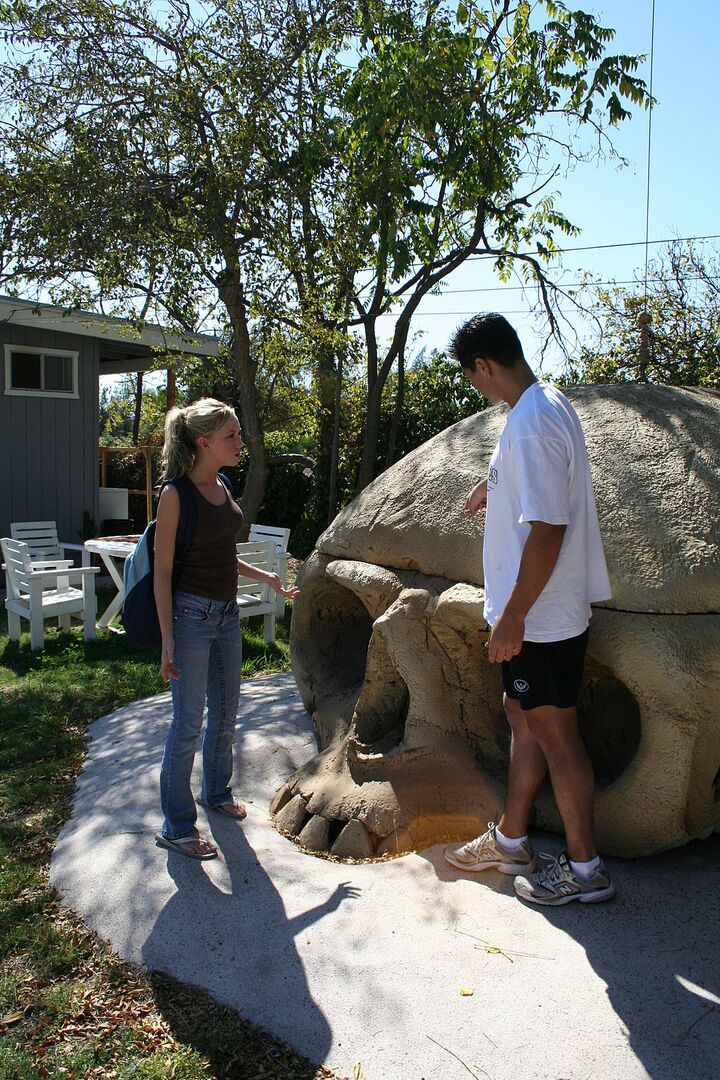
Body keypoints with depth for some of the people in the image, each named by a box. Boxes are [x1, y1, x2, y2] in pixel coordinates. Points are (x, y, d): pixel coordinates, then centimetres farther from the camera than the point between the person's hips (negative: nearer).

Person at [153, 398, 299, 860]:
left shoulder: (222, 488, 7)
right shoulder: (176, 494, -15)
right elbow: (163, 570, -15)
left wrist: (265, 576, 14)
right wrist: (167, 639, -18)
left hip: (227, 613, 8)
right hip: (190, 615, -8)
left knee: (226, 712, 19)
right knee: (189, 722, 2)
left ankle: (217, 792, 41)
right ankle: (177, 827, 18)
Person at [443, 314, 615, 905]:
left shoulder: (532, 423, -23)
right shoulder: (549, 403, 9)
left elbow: (548, 529, -27)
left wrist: (512, 616, -22)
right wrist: (496, 482, 44)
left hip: (541, 617, -10)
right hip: (542, 612, 10)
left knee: (555, 734, 3)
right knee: (524, 717, 19)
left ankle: (585, 868, 22)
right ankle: (510, 840, 35)